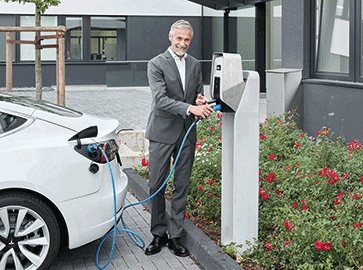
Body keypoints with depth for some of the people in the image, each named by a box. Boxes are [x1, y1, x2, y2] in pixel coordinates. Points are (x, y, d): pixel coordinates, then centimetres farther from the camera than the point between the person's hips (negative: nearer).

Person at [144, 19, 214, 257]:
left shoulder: (195, 64, 11)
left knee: (182, 187, 7)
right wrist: (190, 108, -28)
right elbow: (161, 99, -18)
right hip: (162, 132, -4)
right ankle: (159, 234, 15)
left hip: (187, 132, 4)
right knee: (157, 186, 1)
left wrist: (201, 102, -7)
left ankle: (175, 236, 16)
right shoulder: (156, 64, -7)